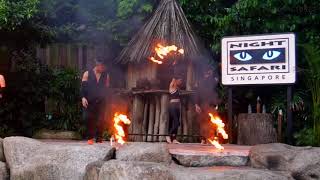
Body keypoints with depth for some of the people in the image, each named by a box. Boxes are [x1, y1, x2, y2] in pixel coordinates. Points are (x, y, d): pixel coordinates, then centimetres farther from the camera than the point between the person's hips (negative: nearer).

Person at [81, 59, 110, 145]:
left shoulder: (106, 76, 9)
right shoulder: (87, 74, 2)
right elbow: (83, 86, -2)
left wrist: (105, 99, 14)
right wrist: (83, 97, -14)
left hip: (101, 102, 2)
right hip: (89, 102, -2)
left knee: (100, 120, -2)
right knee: (89, 118, -6)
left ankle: (99, 139, 6)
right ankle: (90, 138, 6)